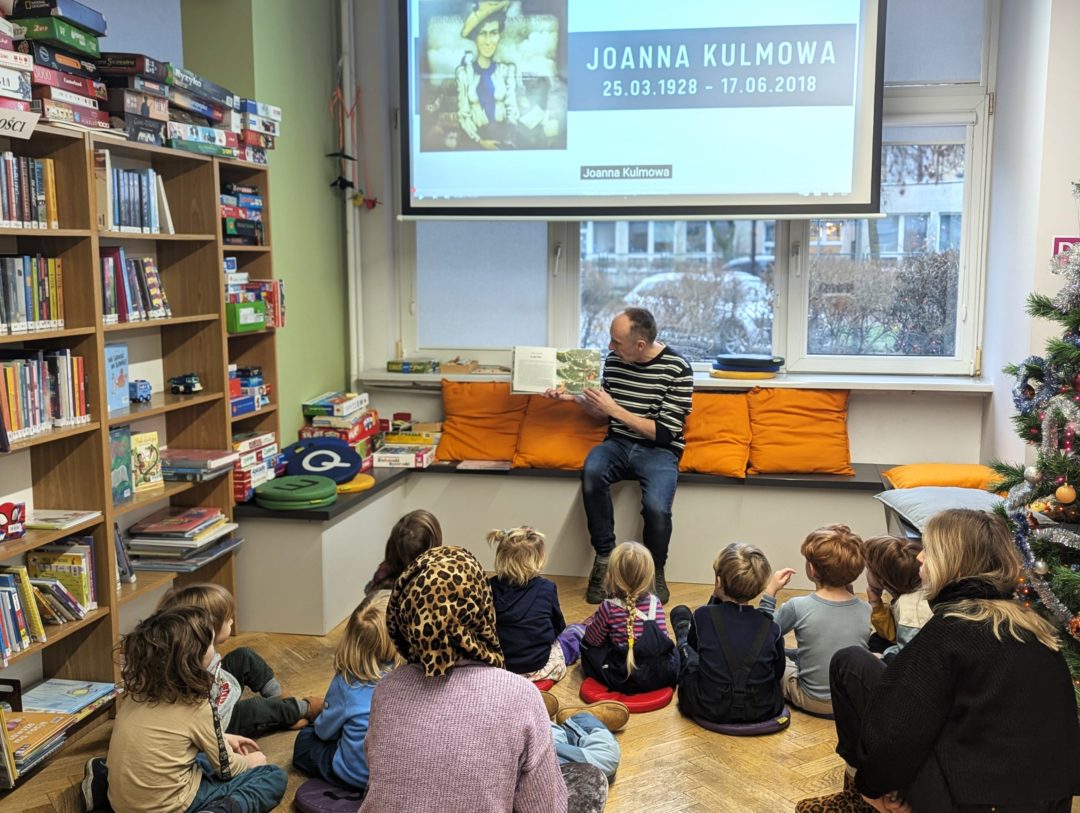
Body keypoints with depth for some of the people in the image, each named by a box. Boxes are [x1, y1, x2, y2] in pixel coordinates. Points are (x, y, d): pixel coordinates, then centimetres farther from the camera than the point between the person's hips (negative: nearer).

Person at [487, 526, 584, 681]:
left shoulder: (490, 587, -7)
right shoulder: (547, 588, -9)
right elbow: (559, 626, 6)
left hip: (498, 664, 5)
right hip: (540, 667, -4)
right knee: (578, 630, 22)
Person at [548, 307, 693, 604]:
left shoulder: (677, 369, -11)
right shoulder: (613, 360, 2)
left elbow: (665, 432, -13)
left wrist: (615, 409, -16)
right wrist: (575, 398, 0)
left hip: (659, 449, -4)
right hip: (618, 443, 4)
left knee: (656, 507, -32)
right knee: (591, 473, -32)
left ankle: (655, 572, -2)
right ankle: (604, 557, -16)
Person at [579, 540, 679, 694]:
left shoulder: (609, 607, -12)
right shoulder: (655, 603, -1)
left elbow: (593, 639, -1)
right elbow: (663, 638, 8)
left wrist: (590, 623, 20)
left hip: (621, 680, -3)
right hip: (661, 676, 3)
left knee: (587, 645, 16)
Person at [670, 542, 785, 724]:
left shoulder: (703, 616, -16)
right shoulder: (770, 626, -12)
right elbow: (778, 672, 1)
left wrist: (715, 598, 5)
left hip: (708, 710, -2)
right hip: (763, 711, 2)